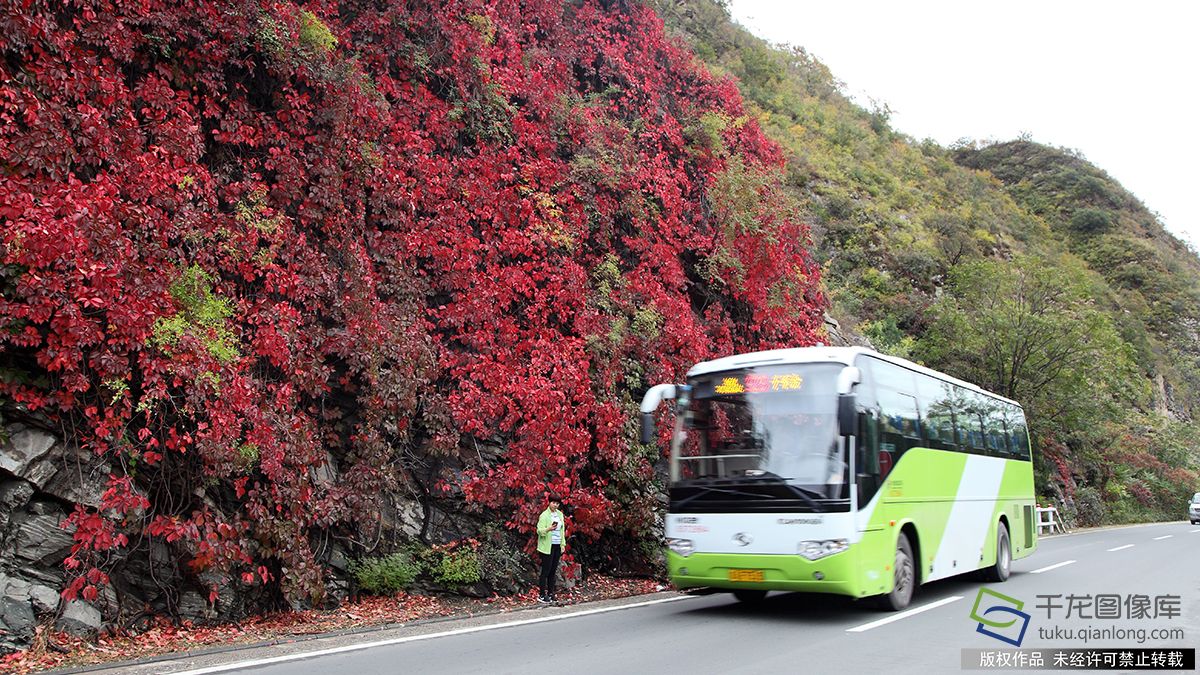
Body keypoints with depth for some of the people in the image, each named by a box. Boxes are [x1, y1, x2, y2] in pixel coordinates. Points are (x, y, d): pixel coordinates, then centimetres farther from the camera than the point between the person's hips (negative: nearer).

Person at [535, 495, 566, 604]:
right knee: (546, 571, -5)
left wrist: (562, 544, 13)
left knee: (553, 570, 8)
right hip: (548, 547, -6)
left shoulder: (560, 514, 12)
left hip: (557, 546, 6)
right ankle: (541, 595, 0)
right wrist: (549, 529, -30)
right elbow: (539, 530, -11)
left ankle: (550, 593, 15)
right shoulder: (544, 515, -7)